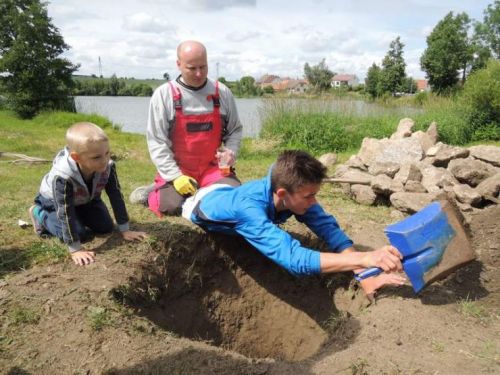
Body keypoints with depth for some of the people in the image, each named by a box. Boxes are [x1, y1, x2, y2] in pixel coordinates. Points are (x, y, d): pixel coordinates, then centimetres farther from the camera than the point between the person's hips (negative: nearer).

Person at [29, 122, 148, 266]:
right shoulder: (62, 176, -43)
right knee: (79, 233, -14)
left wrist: (125, 230, -19)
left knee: (106, 227, -2)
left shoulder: (108, 167, -32)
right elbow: (65, 213, -39)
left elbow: (116, 197, -22)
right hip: (54, 200, -4)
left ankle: (81, 217, 25)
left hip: (86, 198, 4)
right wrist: (75, 249, -37)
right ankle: (40, 214, 8)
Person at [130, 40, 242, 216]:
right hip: (176, 170, -2)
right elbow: (156, 141, -8)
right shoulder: (163, 94, -6)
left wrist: (231, 151, -10)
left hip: (211, 168, 2)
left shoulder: (222, 93, 2)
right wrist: (175, 176, -17)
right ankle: (153, 192, 14)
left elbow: (235, 130, 11)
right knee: (172, 206, -23)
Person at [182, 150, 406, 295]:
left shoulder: (289, 186, -38)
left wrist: (366, 276, -52)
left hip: (226, 192, 4)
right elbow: (294, 259, -66)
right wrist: (363, 258, -74)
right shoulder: (249, 210, -55)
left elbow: (329, 228, -40)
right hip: (202, 205, -3)